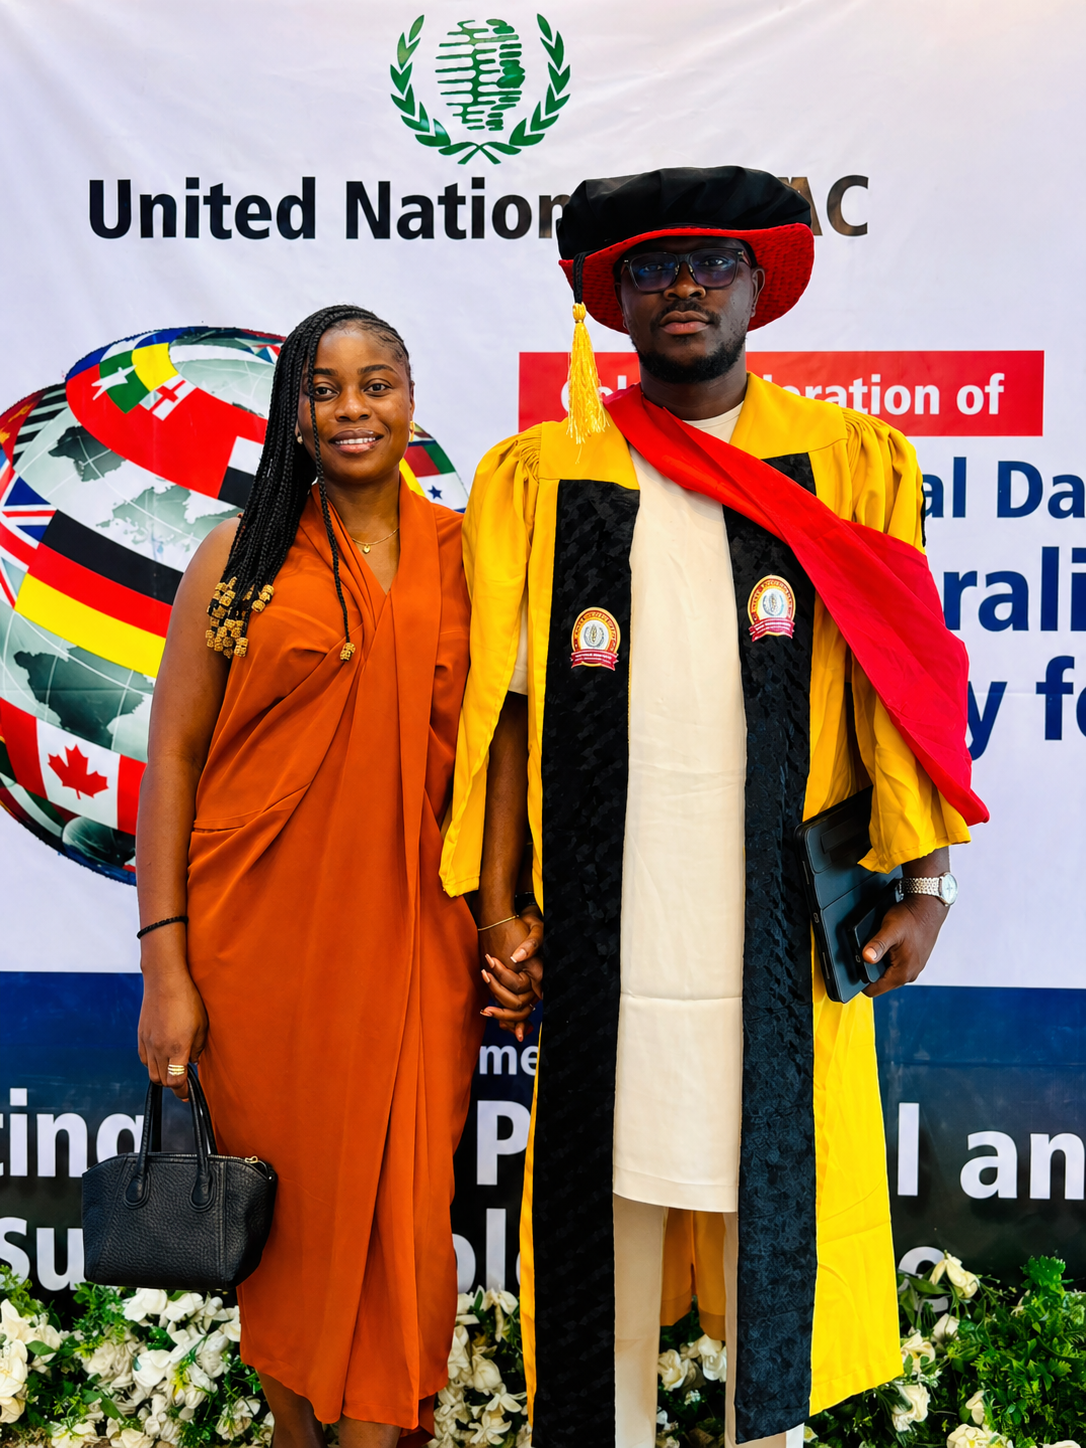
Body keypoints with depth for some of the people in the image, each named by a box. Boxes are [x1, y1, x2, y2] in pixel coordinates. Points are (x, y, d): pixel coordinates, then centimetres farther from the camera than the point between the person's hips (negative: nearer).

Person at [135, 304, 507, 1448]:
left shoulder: (465, 553, 6)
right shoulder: (241, 555, 1)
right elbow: (173, 751, -1)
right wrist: (165, 963, -7)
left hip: (412, 936, 1)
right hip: (260, 935, 0)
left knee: (401, 1217, 4)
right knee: (283, 1207, 12)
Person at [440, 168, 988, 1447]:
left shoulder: (848, 464, 7)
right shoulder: (541, 473, 6)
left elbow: (899, 688, 5)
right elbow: (508, 703, 3)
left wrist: (923, 877, -3)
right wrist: (497, 907, -3)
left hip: (782, 926, 0)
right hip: (604, 928, 0)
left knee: (771, 1199, 10)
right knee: (609, 1204, 9)